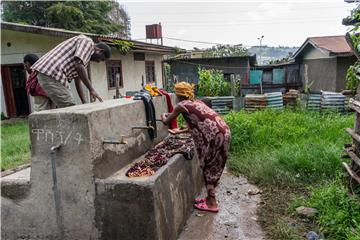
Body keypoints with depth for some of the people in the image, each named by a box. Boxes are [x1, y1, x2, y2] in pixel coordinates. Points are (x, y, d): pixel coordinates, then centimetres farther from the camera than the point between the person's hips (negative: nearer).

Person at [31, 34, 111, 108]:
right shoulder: (87, 41, -2)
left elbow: (77, 80, 25)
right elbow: (79, 66, -18)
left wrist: (84, 103, 22)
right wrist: (91, 89, -16)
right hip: (51, 75, -10)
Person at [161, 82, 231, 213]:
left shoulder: (181, 105, 0)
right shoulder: (197, 102, 23)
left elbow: (166, 122, 14)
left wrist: (163, 116, 37)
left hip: (214, 136, -8)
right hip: (223, 132, 8)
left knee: (209, 168, 7)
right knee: (213, 167, 18)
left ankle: (212, 203, 17)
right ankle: (210, 197, 31)